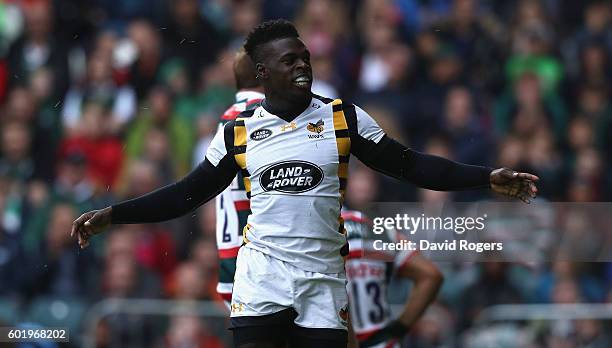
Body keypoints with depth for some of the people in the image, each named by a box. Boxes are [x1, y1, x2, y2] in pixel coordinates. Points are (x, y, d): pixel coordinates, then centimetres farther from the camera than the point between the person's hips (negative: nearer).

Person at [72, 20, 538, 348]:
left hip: (324, 278, 0)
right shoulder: (238, 133, 5)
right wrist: (111, 215, 5)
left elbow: (409, 165, 2)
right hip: (261, 275, 0)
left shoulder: (344, 118, 3)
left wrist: (487, 178, -7)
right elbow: (188, 194, 12)